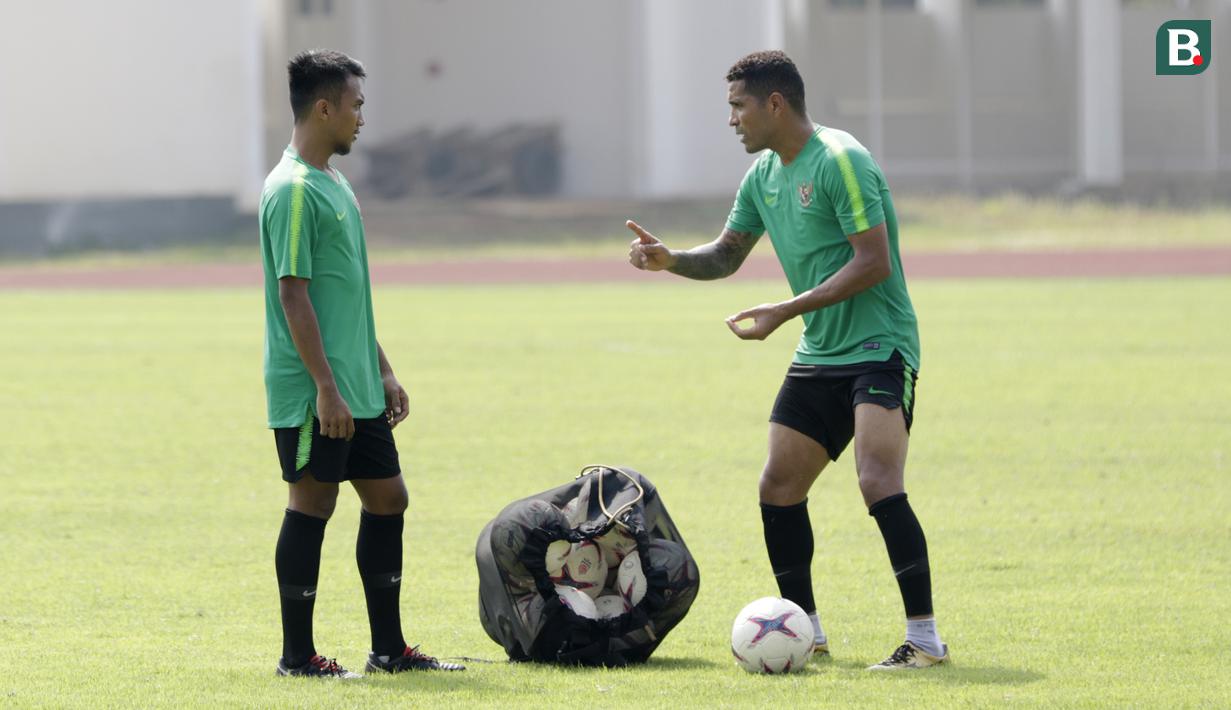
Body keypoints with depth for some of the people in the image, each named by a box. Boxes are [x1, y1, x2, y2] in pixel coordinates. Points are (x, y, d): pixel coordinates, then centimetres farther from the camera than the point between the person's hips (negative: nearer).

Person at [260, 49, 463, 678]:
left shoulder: (332, 183, 17)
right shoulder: (293, 191, -15)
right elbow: (294, 295, -19)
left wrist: (381, 371, 22)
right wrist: (325, 387, -21)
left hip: (357, 389, 10)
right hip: (315, 393, -10)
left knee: (386, 497, 11)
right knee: (312, 502, -4)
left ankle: (388, 648, 17)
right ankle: (296, 655, 3)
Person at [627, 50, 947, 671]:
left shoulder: (839, 161, -15)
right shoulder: (764, 176, 11)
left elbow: (873, 261, -20)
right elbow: (725, 256, 21)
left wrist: (786, 311, -21)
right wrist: (669, 259, 0)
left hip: (879, 347, -9)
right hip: (818, 357, 9)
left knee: (878, 484, -21)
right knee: (778, 488, 6)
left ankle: (925, 639, -17)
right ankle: (805, 630, 20)